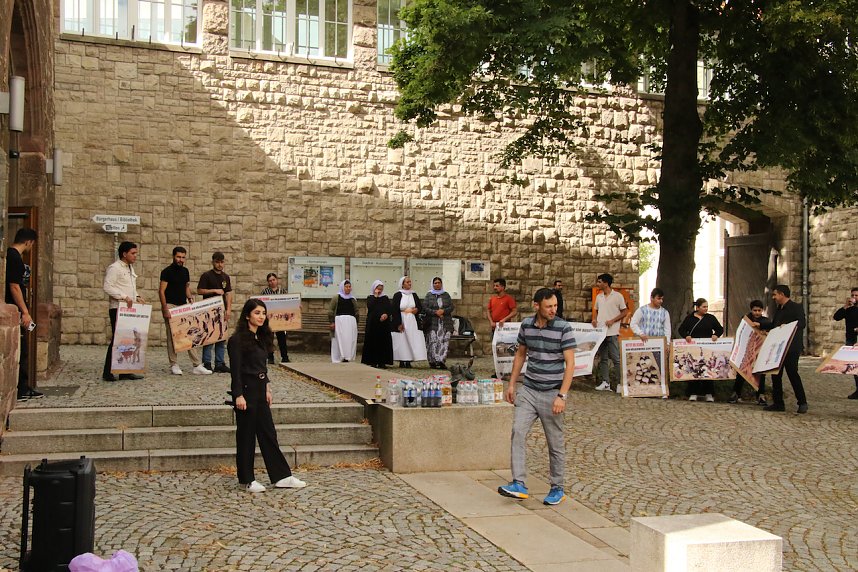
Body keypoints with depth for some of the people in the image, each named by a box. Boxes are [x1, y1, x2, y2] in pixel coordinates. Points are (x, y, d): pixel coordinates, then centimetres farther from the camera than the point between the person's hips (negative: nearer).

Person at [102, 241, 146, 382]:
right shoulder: (114, 268, -9)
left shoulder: (130, 268, 19)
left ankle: (125, 371, 13)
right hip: (118, 309, -9)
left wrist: (136, 297, 10)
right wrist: (124, 297, -23)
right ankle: (107, 373, -1)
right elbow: (108, 287, -18)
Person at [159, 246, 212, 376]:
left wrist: (189, 297, 2)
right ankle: (174, 365, 7)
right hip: (171, 306, -6)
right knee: (171, 336, 0)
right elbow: (161, 291, -9)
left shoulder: (185, 271, 13)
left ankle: (197, 366, 2)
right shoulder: (167, 272, -6)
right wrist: (165, 309, -17)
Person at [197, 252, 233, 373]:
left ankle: (220, 364, 12)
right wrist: (214, 291, -14)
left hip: (222, 310, 6)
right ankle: (207, 364, 1)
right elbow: (199, 291, -7)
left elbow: (228, 294, 12)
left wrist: (228, 309, 1)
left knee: (222, 338, 7)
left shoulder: (226, 277, 13)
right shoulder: (206, 276, -3)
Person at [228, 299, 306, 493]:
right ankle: (246, 479, 12)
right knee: (246, 435, 2)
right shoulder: (238, 339, -12)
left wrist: (267, 388, 15)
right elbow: (236, 369, -16)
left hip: (260, 390, 8)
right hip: (245, 390, -8)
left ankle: (281, 476, 13)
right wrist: (239, 395, -19)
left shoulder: (261, 338, 11)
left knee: (268, 433, 9)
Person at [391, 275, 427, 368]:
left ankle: (408, 361, 0)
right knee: (402, 341, -5)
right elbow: (394, 310, -7)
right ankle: (402, 362, 0)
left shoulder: (414, 295, 13)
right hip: (401, 321, -4)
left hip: (412, 322, 4)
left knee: (412, 340, -3)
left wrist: (416, 310, -6)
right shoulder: (397, 295, -1)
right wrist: (399, 324, -13)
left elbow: (420, 307, 18)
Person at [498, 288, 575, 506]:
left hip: (552, 393, -4)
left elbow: (570, 363, -13)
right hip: (528, 390, 4)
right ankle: (519, 484, -10)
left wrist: (562, 396, -21)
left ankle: (557, 488, 19)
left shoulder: (563, 328, -11)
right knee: (518, 432, -11)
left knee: (556, 443, 5)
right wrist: (512, 384, 14)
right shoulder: (526, 325, 2)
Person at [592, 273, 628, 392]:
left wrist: (612, 321, -13)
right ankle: (605, 382, 14)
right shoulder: (599, 296, 13)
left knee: (616, 358, -5)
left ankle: (620, 383, 0)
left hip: (612, 332, -6)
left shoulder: (618, 296, -5)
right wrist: (594, 319, 3)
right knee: (603, 358, 8)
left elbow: (625, 312, -3)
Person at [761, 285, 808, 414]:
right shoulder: (779, 309, 19)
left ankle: (802, 403, 3)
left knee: (792, 373, -8)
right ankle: (778, 403, 14)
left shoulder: (796, 307, -7)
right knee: (776, 374, 7)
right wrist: (760, 325, 22)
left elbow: (802, 323, -19)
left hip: (791, 347, -9)